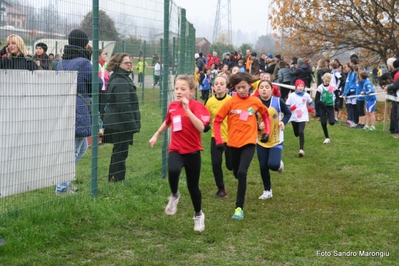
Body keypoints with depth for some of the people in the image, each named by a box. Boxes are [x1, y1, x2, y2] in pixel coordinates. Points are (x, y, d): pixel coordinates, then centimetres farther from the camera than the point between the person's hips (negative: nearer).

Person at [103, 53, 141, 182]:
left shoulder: (115, 79, 14)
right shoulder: (121, 82, -21)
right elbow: (124, 107, -23)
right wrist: (133, 125, -19)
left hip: (115, 122, 11)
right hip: (121, 124, -11)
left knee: (118, 152, 18)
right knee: (121, 153, -4)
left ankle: (113, 179, 27)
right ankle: (118, 180, 2)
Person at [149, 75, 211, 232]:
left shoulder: (197, 106, -12)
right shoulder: (172, 106, 3)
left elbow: (201, 128, -29)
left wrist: (187, 109, -33)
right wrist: (156, 135, 31)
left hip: (192, 151, -2)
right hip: (175, 150, 3)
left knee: (193, 186, 8)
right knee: (173, 170, -31)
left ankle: (198, 215, 33)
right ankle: (174, 195, -2)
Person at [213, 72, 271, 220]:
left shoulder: (256, 102, -3)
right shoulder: (230, 103, -8)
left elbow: (265, 115, 15)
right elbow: (217, 120, -4)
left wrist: (266, 131, 7)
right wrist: (218, 140, -10)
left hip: (249, 143, -2)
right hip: (233, 143, 2)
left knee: (242, 173, -18)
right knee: (237, 173, 16)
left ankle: (239, 208, -13)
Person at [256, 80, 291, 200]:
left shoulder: (278, 101, -12)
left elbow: (288, 113, 3)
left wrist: (283, 122, -17)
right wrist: (258, 126, -24)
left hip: (276, 140, -2)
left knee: (273, 164, -18)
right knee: (263, 166, 4)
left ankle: (279, 164, 21)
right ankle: (267, 191, 22)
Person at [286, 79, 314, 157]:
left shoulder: (306, 95, -1)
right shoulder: (292, 95, -6)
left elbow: (311, 103, 16)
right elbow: (286, 106, -4)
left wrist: (310, 108, -3)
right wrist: (291, 108, -24)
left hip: (303, 117, -1)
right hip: (294, 118, 1)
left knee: (301, 132, -19)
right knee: (296, 134, 14)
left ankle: (301, 149, -19)